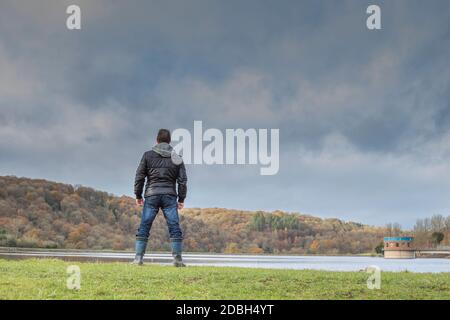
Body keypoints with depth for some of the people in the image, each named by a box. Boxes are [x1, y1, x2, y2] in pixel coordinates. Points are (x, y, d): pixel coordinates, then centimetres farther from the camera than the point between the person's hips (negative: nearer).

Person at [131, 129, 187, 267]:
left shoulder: (148, 155, 4)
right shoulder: (176, 158, 8)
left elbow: (139, 176, 3)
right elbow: (182, 180, 6)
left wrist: (138, 196, 11)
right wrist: (181, 199, 12)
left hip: (151, 195, 0)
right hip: (170, 196, 1)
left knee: (144, 227, 3)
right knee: (174, 227, 1)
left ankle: (138, 258, -1)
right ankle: (177, 258, -5)